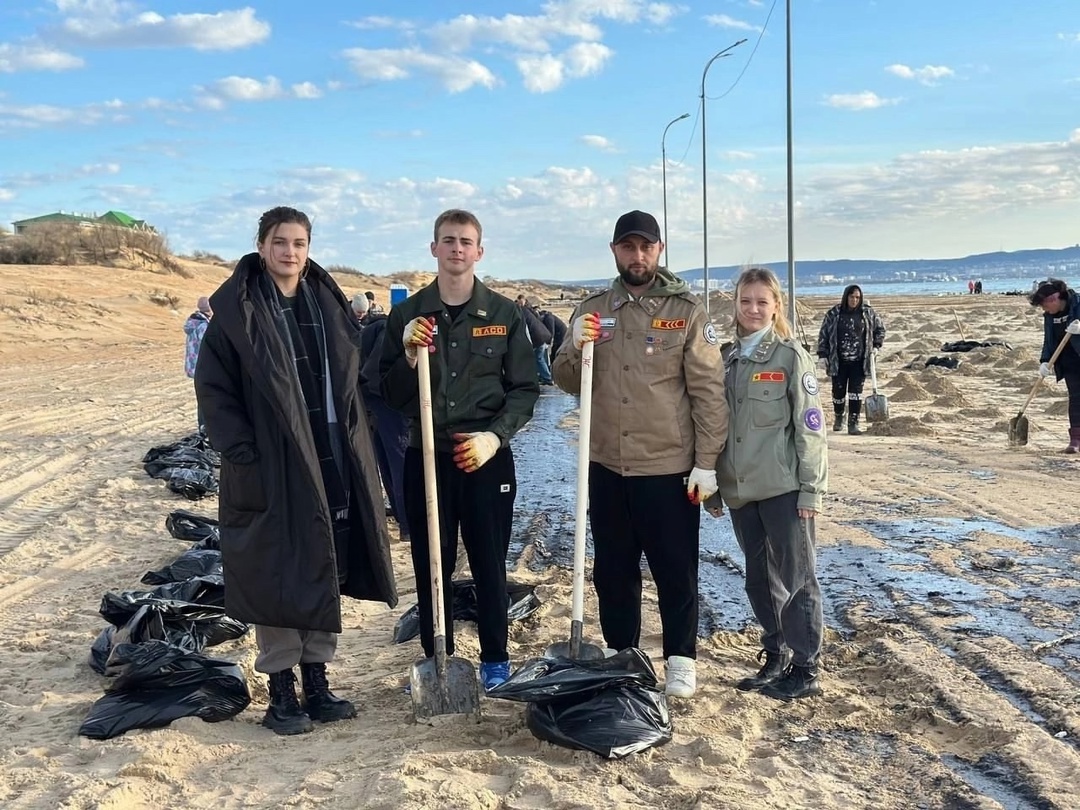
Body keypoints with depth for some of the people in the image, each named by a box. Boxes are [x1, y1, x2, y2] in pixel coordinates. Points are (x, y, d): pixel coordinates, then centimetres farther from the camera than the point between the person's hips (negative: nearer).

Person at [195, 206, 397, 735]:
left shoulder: (328, 304, 10)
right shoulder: (237, 311, -6)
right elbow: (213, 388, -7)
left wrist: (352, 448, 8)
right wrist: (242, 452, -15)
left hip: (331, 464, 5)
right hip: (270, 468, -5)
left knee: (325, 573, 11)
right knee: (276, 577, 1)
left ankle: (316, 681, 24)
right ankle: (281, 690, 14)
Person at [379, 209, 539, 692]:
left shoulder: (503, 314, 3)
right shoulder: (407, 314, 5)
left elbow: (524, 388, 3)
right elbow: (392, 395, 5)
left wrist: (495, 436, -11)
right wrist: (409, 357, -14)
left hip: (486, 457, -1)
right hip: (425, 456, 1)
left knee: (489, 562, 6)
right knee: (431, 564, 8)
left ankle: (495, 660, 21)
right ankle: (435, 660, 21)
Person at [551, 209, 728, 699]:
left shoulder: (685, 310, -4)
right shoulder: (592, 309, 7)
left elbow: (708, 391, -6)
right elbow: (568, 383, 9)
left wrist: (706, 463, -10)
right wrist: (576, 348, -12)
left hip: (669, 468, -4)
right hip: (606, 467, 4)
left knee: (675, 571, 8)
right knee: (613, 571, 15)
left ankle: (680, 660, 24)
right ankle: (620, 657, 31)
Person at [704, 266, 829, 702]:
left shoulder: (791, 356, -5)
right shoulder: (728, 359, 11)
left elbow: (809, 426, -8)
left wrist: (811, 488, -12)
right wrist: (713, 487, 14)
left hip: (784, 487, -6)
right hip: (740, 490, 6)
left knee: (795, 578, 1)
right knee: (759, 580, 14)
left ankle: (805, 670, 11)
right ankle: (774, 658, 27)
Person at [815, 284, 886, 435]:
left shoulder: (868, 313, 2)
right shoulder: (834, 314, -3)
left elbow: (880, 328, 18)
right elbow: (823, 335, 2)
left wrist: (876, 345, 9)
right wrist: (822, 355, -3)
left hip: (859, 361, 0)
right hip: (838, 361, 0)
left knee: (856, 392, -4)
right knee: (838, 391, 8)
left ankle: (853, 424, -1)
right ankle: (838, 418, 33)